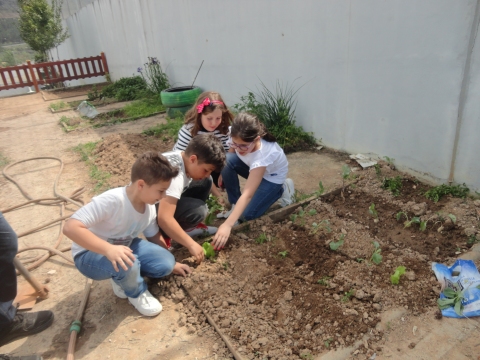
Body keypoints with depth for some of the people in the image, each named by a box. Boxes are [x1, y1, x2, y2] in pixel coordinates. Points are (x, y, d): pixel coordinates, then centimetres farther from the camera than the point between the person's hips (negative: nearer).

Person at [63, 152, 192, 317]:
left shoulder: (149, 207, -9)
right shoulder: (112, 200, -34)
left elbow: (155, 237, 7)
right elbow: (71, 227, -39)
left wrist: (171, 264, 13)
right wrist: (109, 249, -49)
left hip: (124, 246, 7)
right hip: (90, 254, -6)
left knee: (165, 265, -12)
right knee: (126, 264, -38)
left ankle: (123, 278, 13)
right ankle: (136, 294, -2)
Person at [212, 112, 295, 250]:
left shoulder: (263, 155, -43)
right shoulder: (238, 138, -28)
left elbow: (247, 194, -48)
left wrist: (227, 225, -54)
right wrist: (223, 172, -12)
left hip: (272, 175, -5)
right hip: (253, 167, 6)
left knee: (246, 215, -17)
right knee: (227, 160, -26)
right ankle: (235, 206, -7)